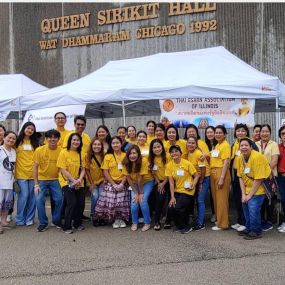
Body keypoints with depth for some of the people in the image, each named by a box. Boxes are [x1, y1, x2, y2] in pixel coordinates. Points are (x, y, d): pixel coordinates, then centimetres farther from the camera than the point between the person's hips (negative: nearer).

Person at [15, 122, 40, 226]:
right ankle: (20, 219, 7)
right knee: (24, 195, -7)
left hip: (33, 173, 3)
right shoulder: (18, 141, 5)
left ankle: (29, 219, 16)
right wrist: (14, 170, -6)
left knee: (32, 196, 4)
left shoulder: (35, 142, 13)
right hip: (21, 173, -3)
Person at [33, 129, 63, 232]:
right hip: (42, 179, 0)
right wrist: (36, 184, -10)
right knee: (39, 200, -11)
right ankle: (43, 223, 6)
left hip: (55, 180, 1)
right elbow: (35, 167, -7)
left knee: (59, 199, -4)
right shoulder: (39, 150, -11)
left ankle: (56, 221, 20)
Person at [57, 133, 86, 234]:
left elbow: (83, 169, 5)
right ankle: (67, 227, -1)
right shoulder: (64, 152, -8)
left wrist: (79, 179, -13)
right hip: (66, 182, -5)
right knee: (72, 203, -17)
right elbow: (63, 170, -12)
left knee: (81, 203, 0)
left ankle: (77, 223, 24)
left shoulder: (81, 154, 7)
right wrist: (73, 181, -17)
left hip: (79, 183, 5)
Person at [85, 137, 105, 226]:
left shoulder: (104, 156, -5)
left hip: (102, 181, 1)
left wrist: (104, 181, -6)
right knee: (95, 196, -15)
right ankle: (94, 217, 2)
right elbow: (87, 170, -4)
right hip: (93, 181, -1)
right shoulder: (88, 156, -8)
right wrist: (91, 183, -6)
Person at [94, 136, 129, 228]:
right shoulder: (108, 156, 1)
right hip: (110, 184, 0)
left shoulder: (125, 156, 2)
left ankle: (121, 219, 17)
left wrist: (122, 184, -11)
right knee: (111, 201, -6)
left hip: (122, 184, 0)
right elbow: (105, 172, -3)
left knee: (123, 202, -3)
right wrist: (114, 184, -10)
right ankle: (115, 219, 11)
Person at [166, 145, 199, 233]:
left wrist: (193, 186, -19)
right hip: (177, 191, 4)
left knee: (177, 208, -19)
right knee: (171, 209, -13)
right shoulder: (169, 165, -3)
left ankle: (186, 227, 8)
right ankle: (180, 226, 16)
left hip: (187, 191, -4)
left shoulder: (187, 163, -12)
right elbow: (171, 182, -3)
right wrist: (172, 197, -8)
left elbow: (196, 176, -4)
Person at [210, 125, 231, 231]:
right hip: (213, 172, 8)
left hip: (221, 172, -8)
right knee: (216, 197, 13)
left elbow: (226, 162, -15)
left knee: (221, 198, -3)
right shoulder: (216, 145, 16)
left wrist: (222, 178, -20)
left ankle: (222, 224, 4)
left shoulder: (225, 145, -8)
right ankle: (219, 220, 24)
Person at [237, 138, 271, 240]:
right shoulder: (240, 158, -4)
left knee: (253, 208, -15)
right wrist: (243, 194, -6)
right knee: (246, 206, 10)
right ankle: (249, 228, 30)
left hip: (259, 187, -7)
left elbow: (258, 179, -24)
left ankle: (256, 231, 5)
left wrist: (250, 195, -18)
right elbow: (241, 177, 1)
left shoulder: (257, 157, -25)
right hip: (248, 187, 7)